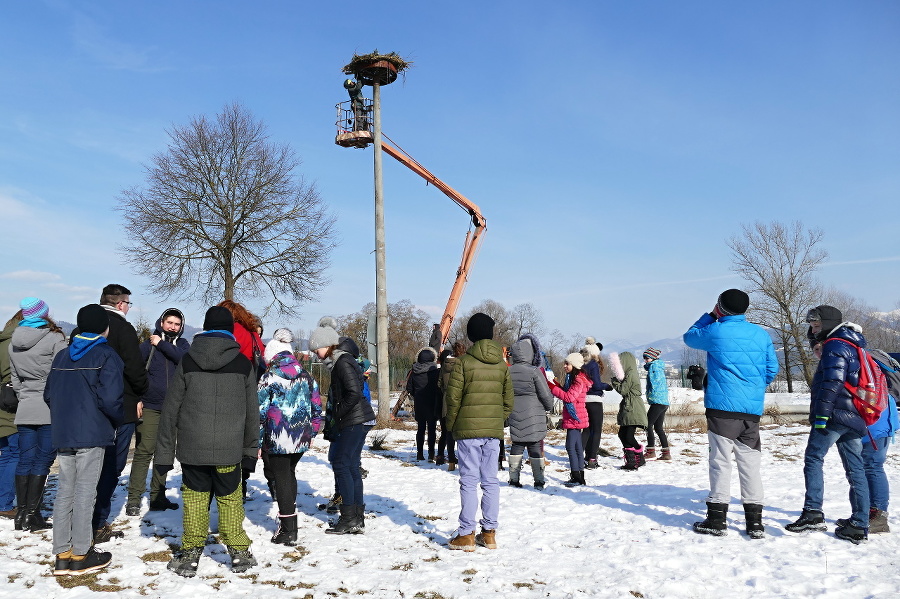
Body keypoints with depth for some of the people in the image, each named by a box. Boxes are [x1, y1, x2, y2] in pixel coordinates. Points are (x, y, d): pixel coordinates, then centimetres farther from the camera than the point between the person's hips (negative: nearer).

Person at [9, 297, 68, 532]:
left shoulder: (14, 343, 11)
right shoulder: (55, 339, -9)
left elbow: (14, 378, 17)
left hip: (25, 410, 6)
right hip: (50, 409, -6)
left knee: (25, 460, 10)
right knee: (42, 461, -1)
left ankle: (21, 513, 15)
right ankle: (31, 515, 0)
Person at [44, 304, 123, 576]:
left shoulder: (62, 356, 11)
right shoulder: (106, 355, -10)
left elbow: (49, 394, 14)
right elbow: (111, 397, -18)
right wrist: (118, 419, 1)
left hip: (63, 434, 6)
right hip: (92, 434, -6)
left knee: (65, 492, 12)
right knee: (85, 492, 0)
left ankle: (62, 555, 17)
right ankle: (80, 556, 8)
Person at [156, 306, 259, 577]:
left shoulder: (187, 361, 0)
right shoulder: (243, 363, 0)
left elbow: (170, 409, 1)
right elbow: (252, 411, 5)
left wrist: (164, 452, 7)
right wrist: (251, 450, 15)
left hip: (192, 447, 0)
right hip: (229, 449, 0)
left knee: (194, 499, 10)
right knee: (230, 499, 11)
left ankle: (190, 556, 16)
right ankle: (239, 553, 19)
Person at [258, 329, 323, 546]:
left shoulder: (269, 377, -8)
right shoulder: (307, 377, 7)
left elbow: (260, 412, -9)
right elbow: (317, 409, 10)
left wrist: (257, 442, -3)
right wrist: (311, 433, 19)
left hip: (277, 440, -5)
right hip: (301, 439, 5)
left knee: (281, 478, 4)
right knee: (290, 474, 22)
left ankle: (288, 530, 7)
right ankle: (290, 520, 30)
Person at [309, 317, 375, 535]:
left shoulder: (343, 362, -14)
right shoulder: (338, 362, 17)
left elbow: (354, 392, -23)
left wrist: (338, 413, -13)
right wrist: (330, 424, 17)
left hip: (355, 421, -10)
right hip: (355, 421, 10)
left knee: (341, 464, -7)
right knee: (351, 466, 10)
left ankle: (349, 518, -2)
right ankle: (357, 519, 15)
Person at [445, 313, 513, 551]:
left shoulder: (464, 361, -8)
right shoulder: (501, 363, 6)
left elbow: (453, 397, -8)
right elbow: (508, 400, 9)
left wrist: (451, 424, 5)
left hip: (468, 428, -4)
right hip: (494, 430, 4)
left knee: (469, 481, 0)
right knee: (490, 481, 10)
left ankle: (467, 534, 4)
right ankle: (489, 532, 16)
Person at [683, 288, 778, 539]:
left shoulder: (714, 331, -6)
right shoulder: (761, 334, 8)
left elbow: (689, 337, 14)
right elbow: (772, 369, 15)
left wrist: (710, 316, 20)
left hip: (722, 407, -4)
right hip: (753, 409, 4)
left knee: (721, 462, -1)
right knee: (750, 463, 10)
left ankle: (717, 519, 2)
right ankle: (755, 521, 13)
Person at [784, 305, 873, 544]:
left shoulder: (835, 346, -8)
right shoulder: (853, 346, 22)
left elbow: (831, 383, -19)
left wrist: (821, 414, -20)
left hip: (835, 416, -9)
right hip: (854, 417, 9)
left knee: (813, 459, -6)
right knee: (856, 470, 7)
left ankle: (813, 513, -13)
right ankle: (859, 526, 9)